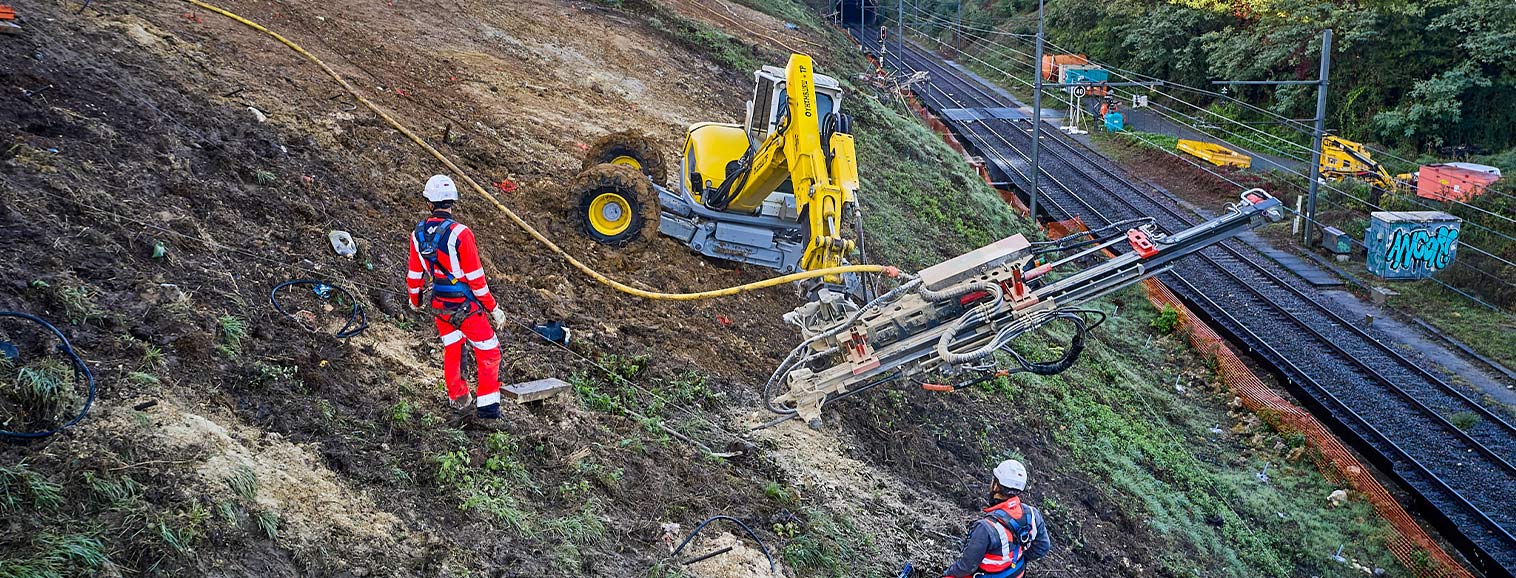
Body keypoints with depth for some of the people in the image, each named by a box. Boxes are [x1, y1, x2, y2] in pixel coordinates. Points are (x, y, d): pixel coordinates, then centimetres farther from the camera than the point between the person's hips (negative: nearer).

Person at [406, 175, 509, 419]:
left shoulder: (418, 233, -3)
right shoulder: (459, 233, -21)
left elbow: (415, 273, 9)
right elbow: (475, 277, -18)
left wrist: (415, 300, 27)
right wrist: (493, 308, -8)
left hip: (439, 305, 6)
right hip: (466, 306, -6)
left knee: (451, 351, 24)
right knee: (488, 353, 6)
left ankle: (458, 398, 34)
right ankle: (487, 406, 6)